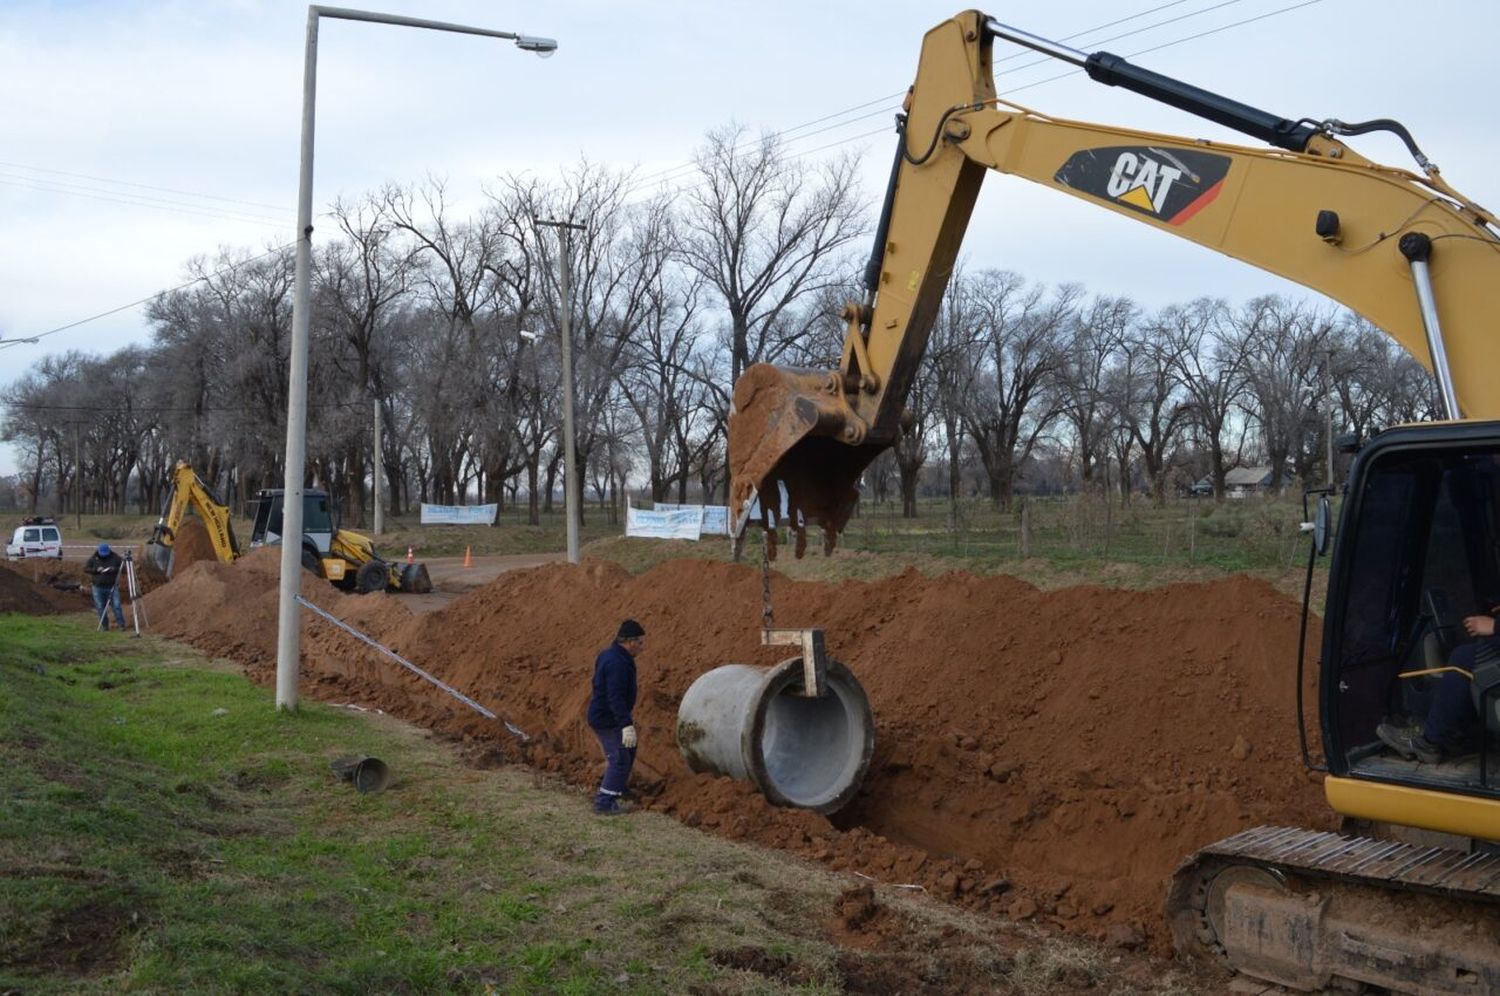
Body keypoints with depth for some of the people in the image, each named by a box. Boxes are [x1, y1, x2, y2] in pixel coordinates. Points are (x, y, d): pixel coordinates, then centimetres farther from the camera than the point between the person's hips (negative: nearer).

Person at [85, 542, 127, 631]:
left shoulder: (115, 557, -1)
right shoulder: (94, 558, 2)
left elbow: (124, 566, 1)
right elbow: (85, 569, 2)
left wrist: (115, 569, -18)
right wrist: (96, 570, -15)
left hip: (112, 587, -2)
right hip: (98, 587, 2)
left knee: (116, 606, -7)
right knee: (100, 608, 5)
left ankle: (122, 625, -1)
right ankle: (105, 626, 15)